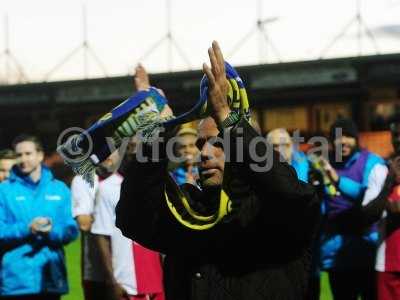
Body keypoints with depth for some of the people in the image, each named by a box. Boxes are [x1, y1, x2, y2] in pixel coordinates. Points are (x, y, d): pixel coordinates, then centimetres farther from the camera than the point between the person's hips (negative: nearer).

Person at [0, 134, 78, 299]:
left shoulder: (60, 189, 10)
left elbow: (71, 230, 5)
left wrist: (52, 231, -15)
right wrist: (26, 229, -19)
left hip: (51, 277, 3)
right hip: (16, 279, -3)